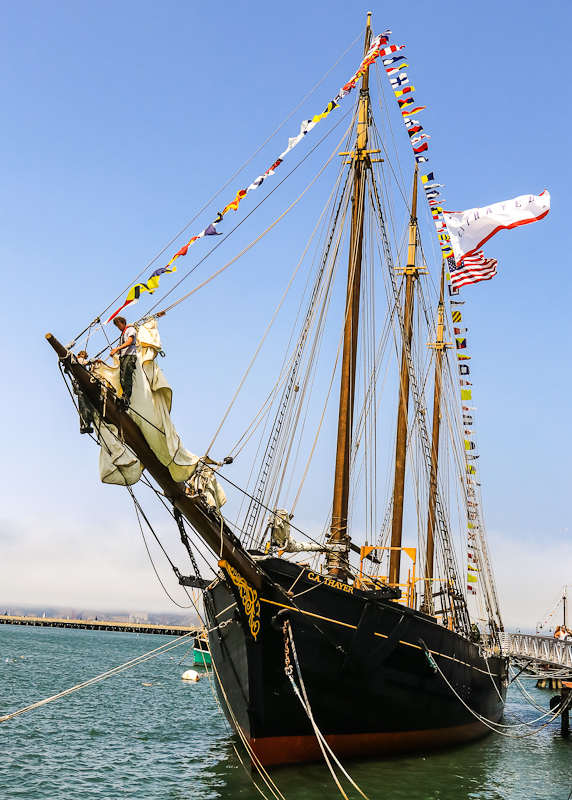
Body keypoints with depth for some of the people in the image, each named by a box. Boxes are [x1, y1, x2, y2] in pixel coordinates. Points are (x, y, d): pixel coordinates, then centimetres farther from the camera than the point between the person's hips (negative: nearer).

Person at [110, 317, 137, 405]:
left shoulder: (130, 329, 6)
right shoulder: (122, 333, 29)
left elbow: (129, 342, -10)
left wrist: (117, 348, -17)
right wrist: (114, 351, 4)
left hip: (130, 355, -8)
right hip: (123, 356, 8)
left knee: (126, 375, -20)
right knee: (122, 378, -3)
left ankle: (127, 396, -28)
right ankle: (125, 396, -7)